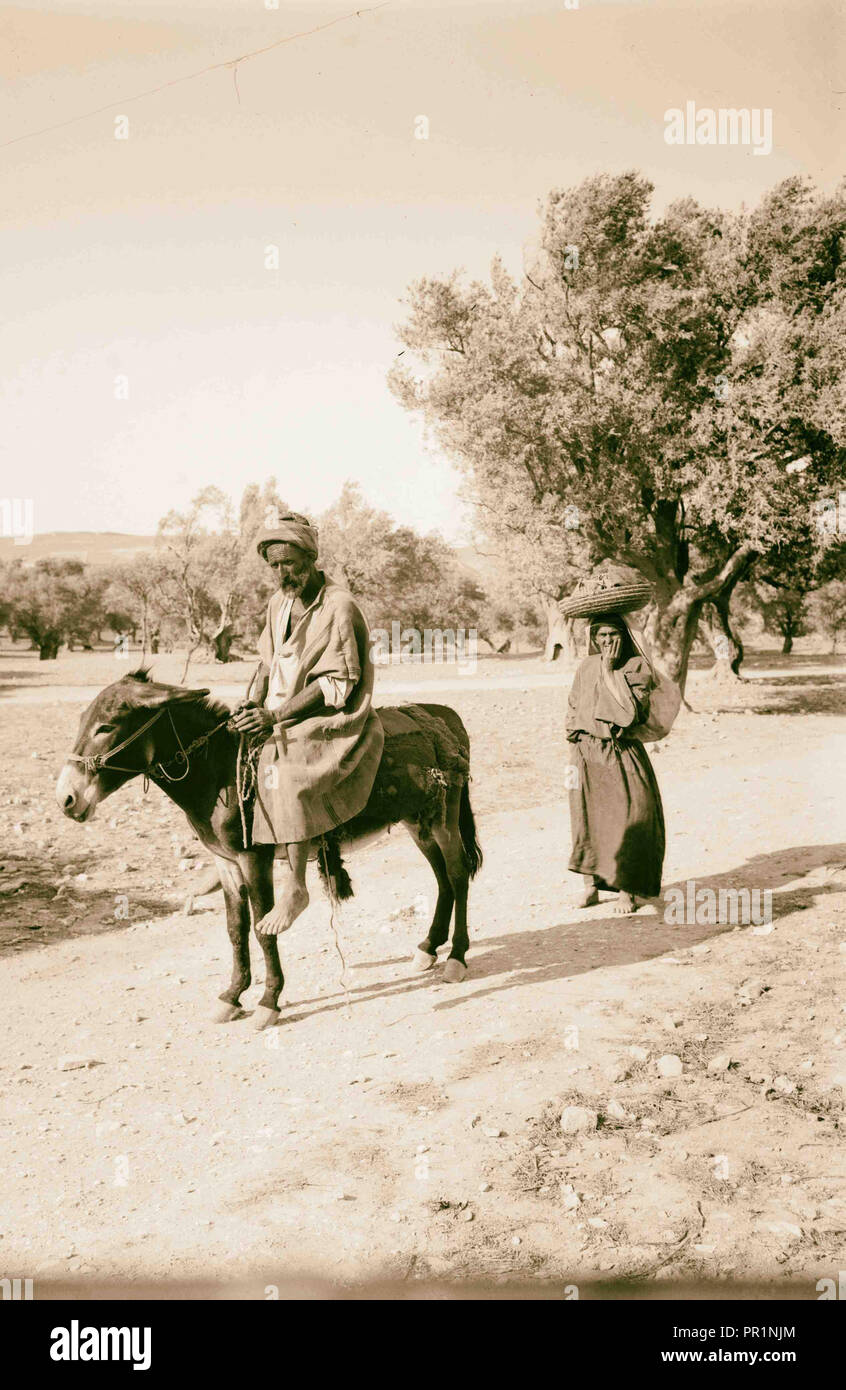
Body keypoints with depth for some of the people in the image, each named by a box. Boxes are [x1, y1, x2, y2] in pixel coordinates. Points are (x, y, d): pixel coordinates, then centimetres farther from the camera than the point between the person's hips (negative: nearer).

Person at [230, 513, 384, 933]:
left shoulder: (340, 607, -16)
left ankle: (296, 887, -24)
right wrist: (253, 700, -5)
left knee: (283, 770, -33)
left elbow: (334, 685, -19)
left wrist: (275, 716, -22)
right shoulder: (279, 601, 9)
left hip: (331, 722, -9)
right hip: (280, 713, 9)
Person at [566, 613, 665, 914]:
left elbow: (631, 710, -18)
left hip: (621, 755, -4)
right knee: (586, 818, 7)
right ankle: (591, 886, 19)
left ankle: (627, 891, 5)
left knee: (629, 818, -5)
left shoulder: (637, 666, -5)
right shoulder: (586, 667, 8)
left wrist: (610, 671, -16)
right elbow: (573, 709, 16)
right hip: (586, 754, 4)